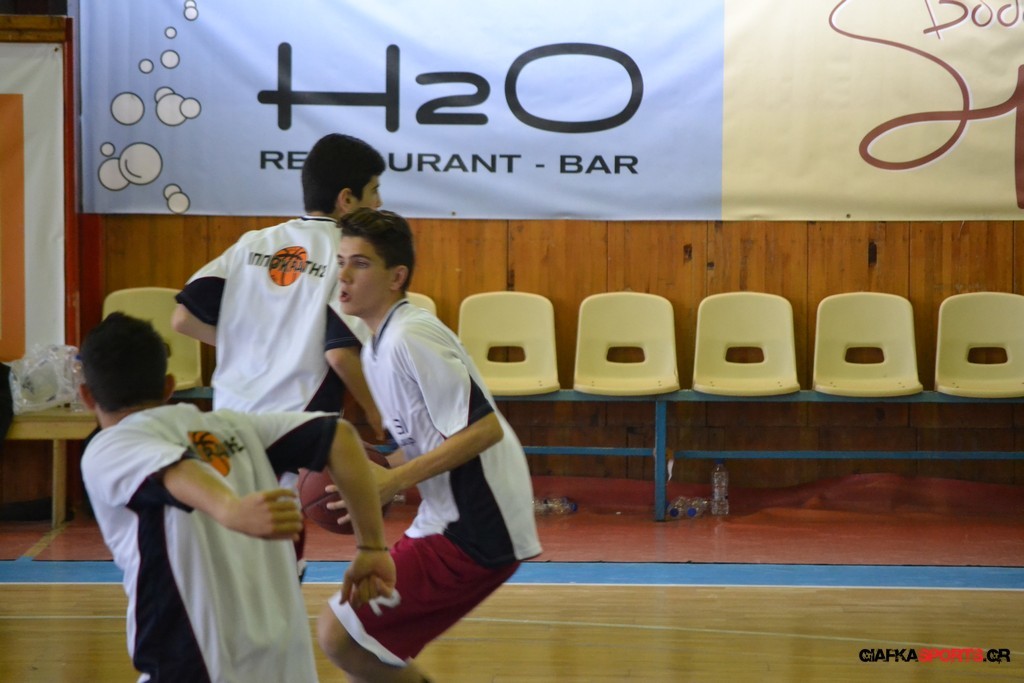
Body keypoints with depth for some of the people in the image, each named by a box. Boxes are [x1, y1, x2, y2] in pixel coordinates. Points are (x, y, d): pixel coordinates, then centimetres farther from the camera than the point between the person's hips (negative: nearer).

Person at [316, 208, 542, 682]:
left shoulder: (409, 338, -16)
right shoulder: (377, 345, 14)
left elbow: (484, 429, -22)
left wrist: (395, 480, -21)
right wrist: (373, 476, 8)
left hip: (472, 535, -10)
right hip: (449, 521, 10)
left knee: (338, 633, -12)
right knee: (365, 644, 18)